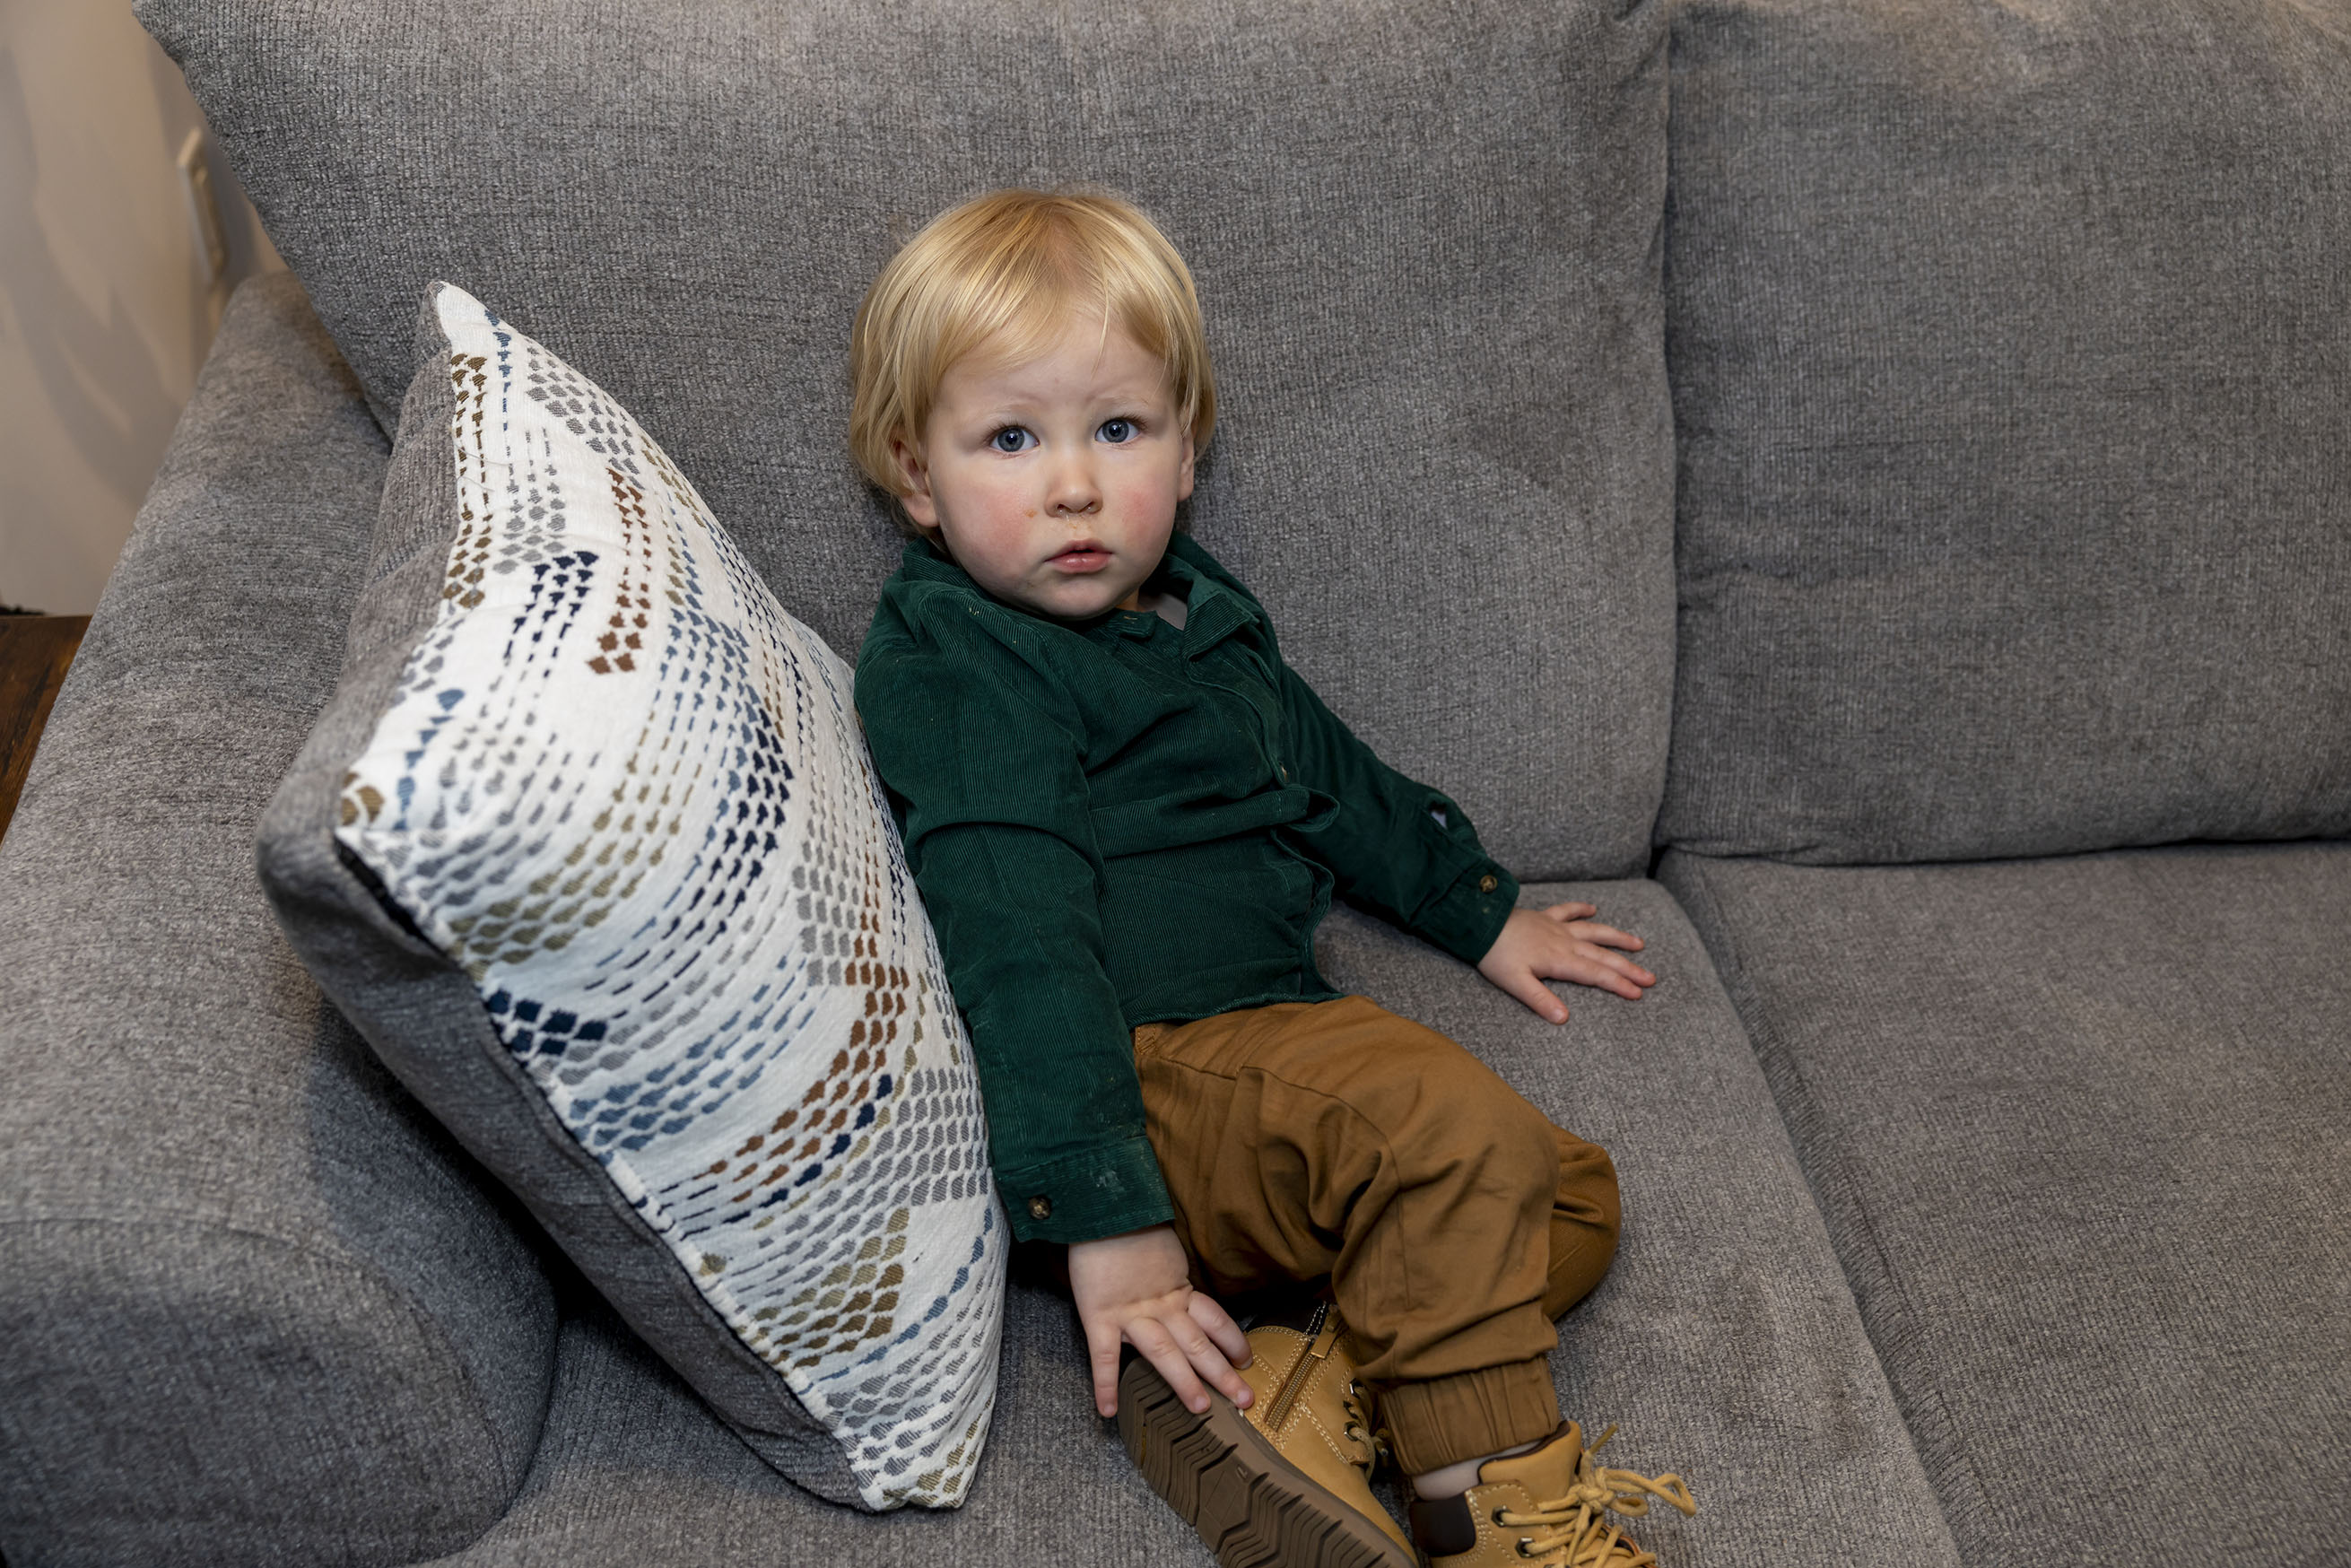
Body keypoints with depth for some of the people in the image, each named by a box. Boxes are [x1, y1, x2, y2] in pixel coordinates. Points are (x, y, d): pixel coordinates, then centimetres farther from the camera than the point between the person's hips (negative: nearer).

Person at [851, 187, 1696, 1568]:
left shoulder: (1195, 612, 18)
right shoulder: (951, 669, -11)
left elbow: (1330, 770, 32)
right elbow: (1019, 948, -20)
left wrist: (1482, 912, 34)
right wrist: (1107, 1220, -26)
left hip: (1264, 1042, 10)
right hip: (1140, 1079, -9)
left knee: (1572, 1199, 6)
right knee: (1453, 1128, -29)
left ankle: (1296, 1384, -16)